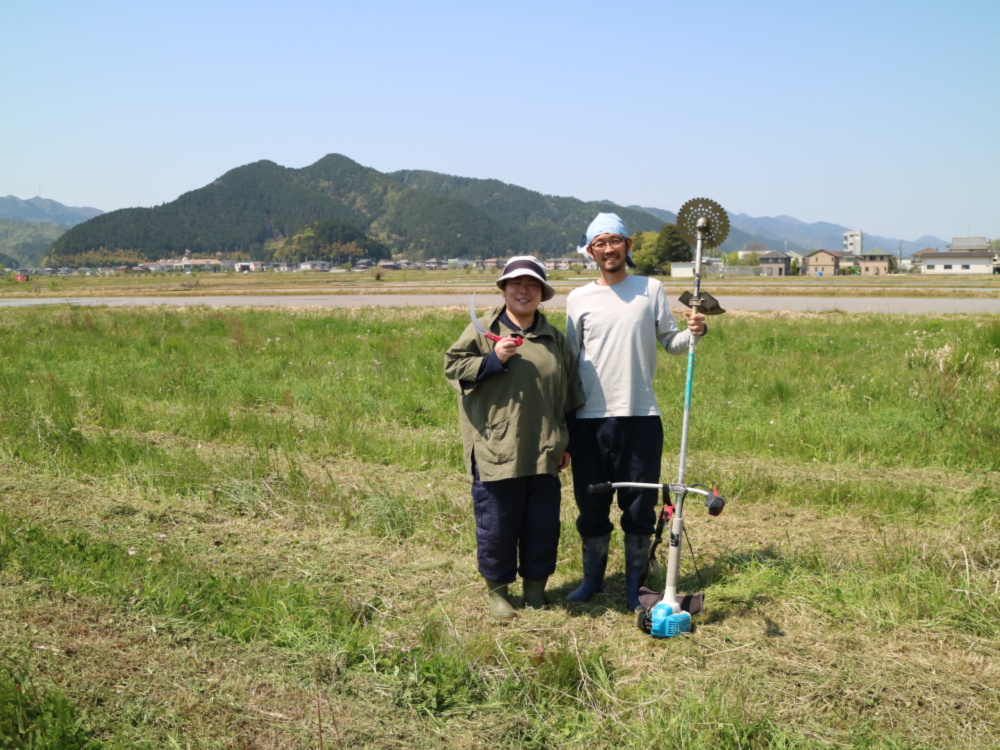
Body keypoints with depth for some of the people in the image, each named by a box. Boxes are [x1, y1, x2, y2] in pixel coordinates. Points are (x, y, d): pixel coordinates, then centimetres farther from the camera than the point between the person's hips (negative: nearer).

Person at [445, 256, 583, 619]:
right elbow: (453, 366, -2)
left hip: (543, 452, 4)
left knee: (543, 523, 9)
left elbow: (568, 395, 18)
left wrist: (565, 443, 17)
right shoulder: (482, 329, 2)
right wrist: (493, 359, -15)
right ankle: (497, 588, 20)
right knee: (496, 523, 3)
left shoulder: (554, 338, 13)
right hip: (496, 450, -3)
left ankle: (535, 584, 26)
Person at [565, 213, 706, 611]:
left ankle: (635, 585, 19)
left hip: (640, 415, 0)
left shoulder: (651, 289, 5)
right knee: (591, 504, 9)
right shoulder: (578, 299, 6)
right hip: (590, 418, 1)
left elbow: (669, 341, 6)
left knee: (640, 506, 5)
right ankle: (592, 578, 27)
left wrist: (693, 333, -16)